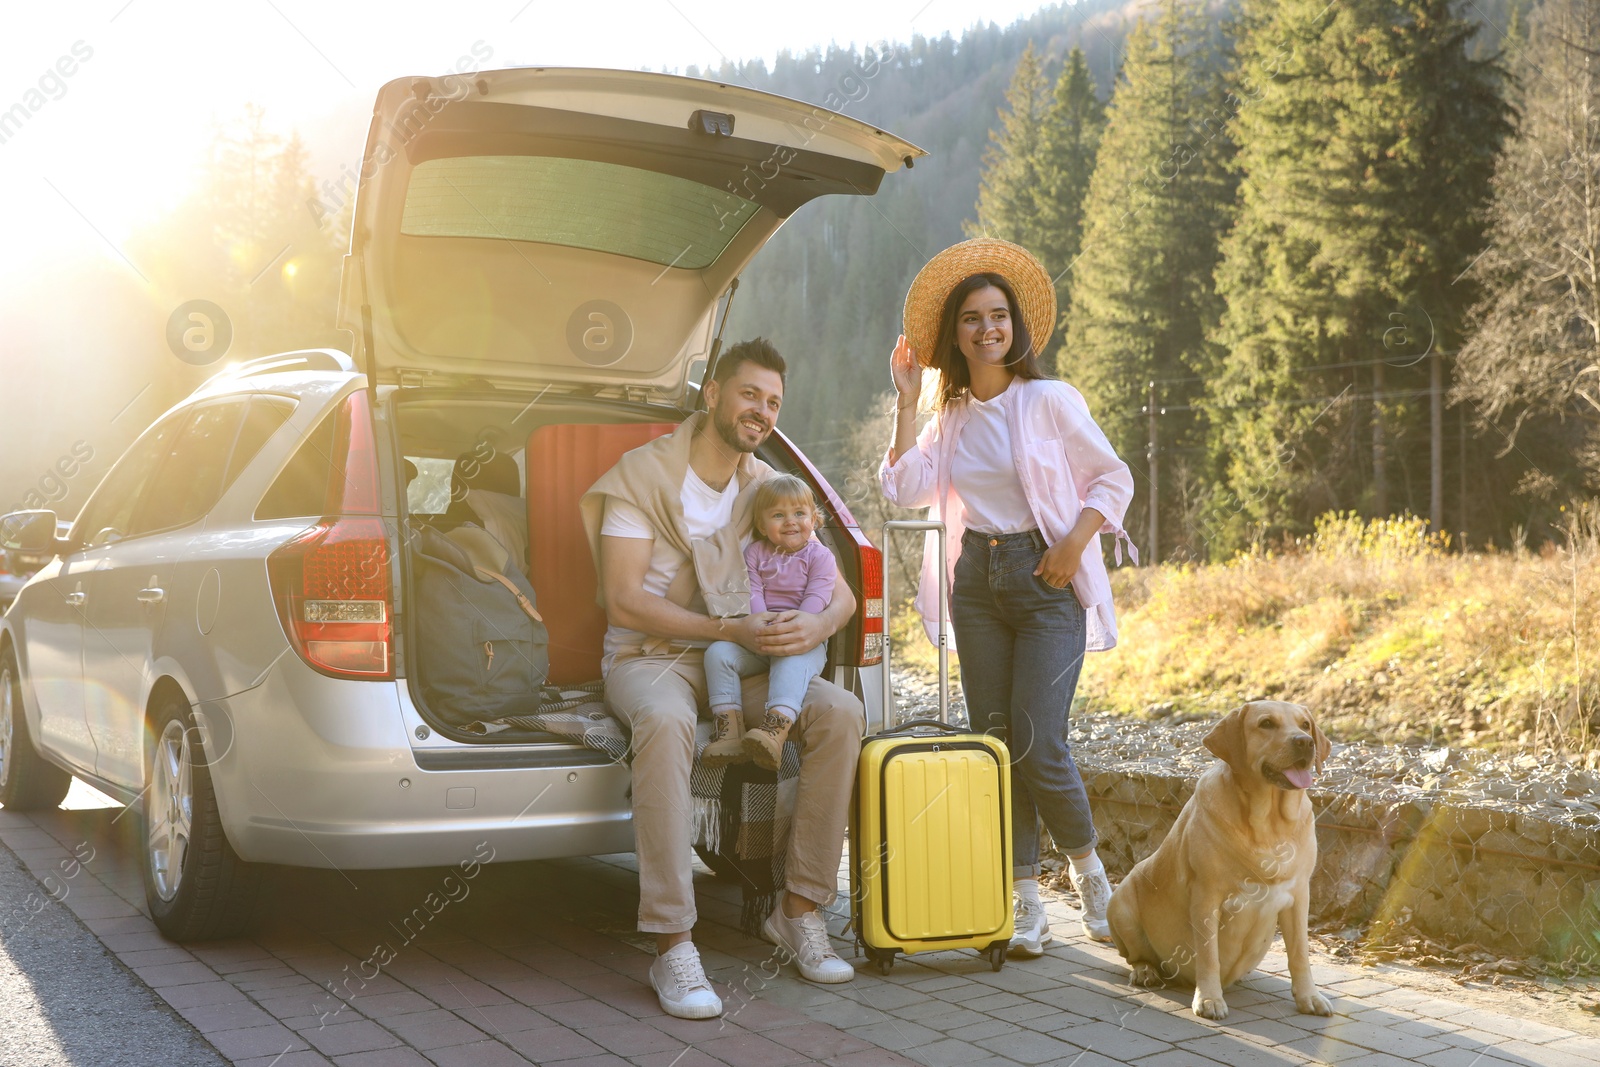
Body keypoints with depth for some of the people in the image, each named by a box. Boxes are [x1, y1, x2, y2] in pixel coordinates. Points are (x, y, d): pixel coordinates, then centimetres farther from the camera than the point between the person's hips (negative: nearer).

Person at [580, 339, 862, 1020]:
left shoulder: (768, 487, 10)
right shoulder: (643, 473, -6)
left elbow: (842, 594, 10)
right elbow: (623, 603, -14)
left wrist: (816, 625, -15)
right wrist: (731, 629, -21)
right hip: (649, 657, -5)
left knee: (841, 712, -22)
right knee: (666, 722, -40)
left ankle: (799, 909, -12)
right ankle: (673, 946, -37)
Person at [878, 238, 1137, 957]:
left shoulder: (1049, 399, -1)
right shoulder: (949, 417, 11)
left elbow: (1114, 477, 1)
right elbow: (909, 489, -3)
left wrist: (1073, 545, -12)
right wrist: (905, 401, -2)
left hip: (1044, 581, -4)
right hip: (977, 580, 5)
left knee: (1039, 745, -12)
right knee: (995, 745, 3)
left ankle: (1088, 868, 15)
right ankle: (1024, 900, 12)